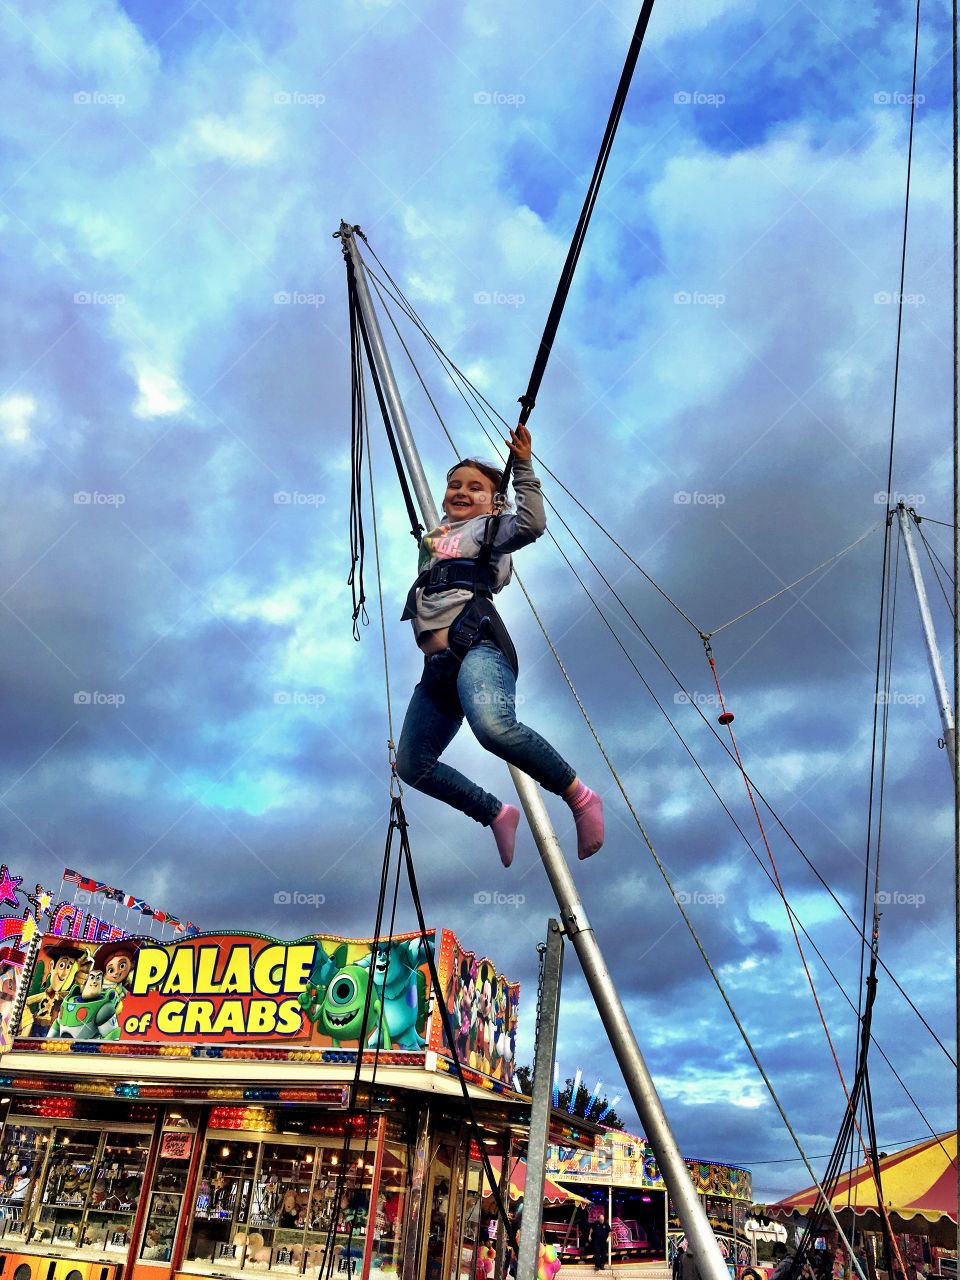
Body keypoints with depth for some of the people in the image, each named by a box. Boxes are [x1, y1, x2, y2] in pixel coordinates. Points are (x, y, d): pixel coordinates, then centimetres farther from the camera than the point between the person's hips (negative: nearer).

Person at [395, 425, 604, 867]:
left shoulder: (489, 527, 12)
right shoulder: (433, 536, 32)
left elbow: (532, 523, -10)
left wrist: (523, 468, -5)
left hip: (476, 644, -8)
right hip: (437, 660, 8)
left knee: (493, 725, -38)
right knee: (412, 764, 3)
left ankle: (579, 797, -22)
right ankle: (497, 814, 16)